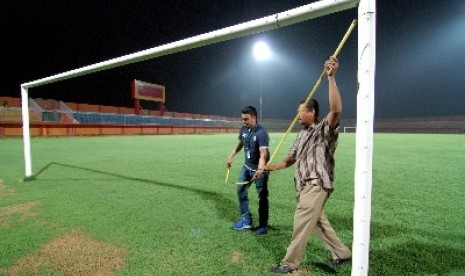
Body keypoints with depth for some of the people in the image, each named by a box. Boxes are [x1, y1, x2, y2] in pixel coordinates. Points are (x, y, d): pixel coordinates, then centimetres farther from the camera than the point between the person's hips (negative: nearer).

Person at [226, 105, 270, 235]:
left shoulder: (261, 133, -25)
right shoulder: (243, 129, -4)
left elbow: (263, 153, -37)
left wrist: (260, 169, -52)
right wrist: (231, 156, 8)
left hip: (259, 168, -7)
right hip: (247, 166, 7)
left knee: (262, 196, 3)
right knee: (241, 191, 12)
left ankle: (263, 224, 21)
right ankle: (246, 220, 26)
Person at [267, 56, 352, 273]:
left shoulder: (325, 129, -10)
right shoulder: (302, 134, 15)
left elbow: (336, 110, -31)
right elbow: (291, 159, 17)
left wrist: (331, 78, -35)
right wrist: (271, 167, 6)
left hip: (317, 184, -9)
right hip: (304, 185, 9)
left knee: (302, 222, -3)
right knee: (317, 222, 17)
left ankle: (290, 263, 13)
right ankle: (342, 253, 34)